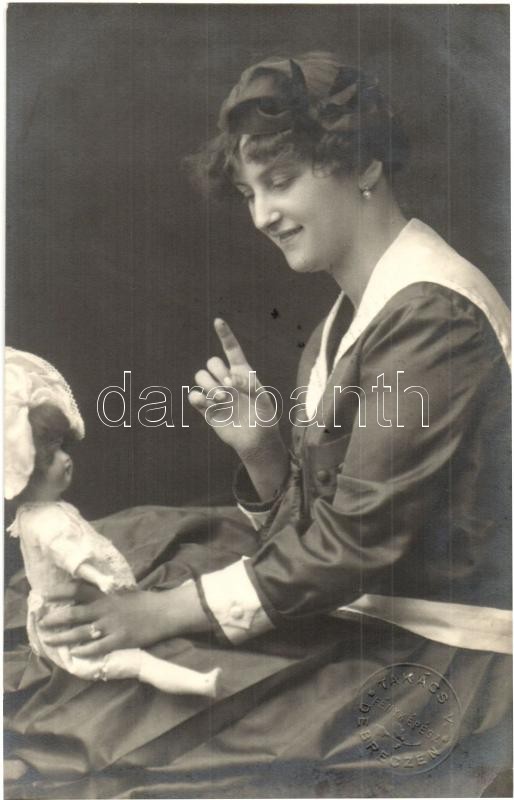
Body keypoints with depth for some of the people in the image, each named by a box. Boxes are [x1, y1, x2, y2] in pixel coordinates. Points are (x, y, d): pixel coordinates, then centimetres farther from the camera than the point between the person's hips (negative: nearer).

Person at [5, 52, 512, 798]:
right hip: (349, 607, 8)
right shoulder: (355, 309, 8)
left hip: (431, 653, -8)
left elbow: (359, 540, -22)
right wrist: (260, 446, -12)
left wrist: (166, 610, -20)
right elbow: (312, 514, 8)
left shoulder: (433, 318, -21)